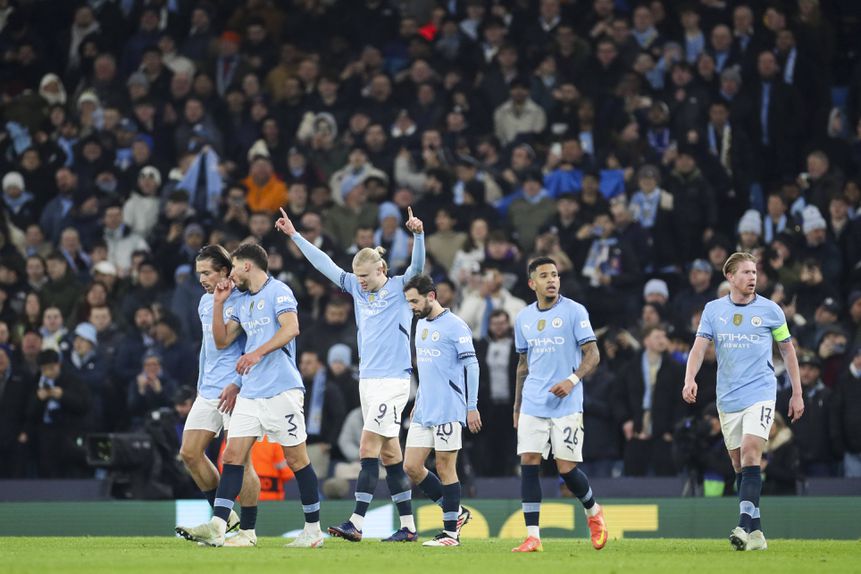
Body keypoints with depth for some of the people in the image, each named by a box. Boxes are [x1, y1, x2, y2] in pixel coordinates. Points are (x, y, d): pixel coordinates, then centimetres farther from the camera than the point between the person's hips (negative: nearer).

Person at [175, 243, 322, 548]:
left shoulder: (278, 291, -5)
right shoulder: (241, 302, 19)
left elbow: (291, 328, -19)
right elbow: (221, 341, 19)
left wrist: (258, 352, -27)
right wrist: (218, 303, 11)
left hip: (281, 389, -8)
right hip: (250, 393, 8)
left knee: (296, 459, -2)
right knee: (232, 456, -4)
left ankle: (313, 529, 7)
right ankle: (217, 526, -11)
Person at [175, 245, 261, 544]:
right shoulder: (205, 301, 15)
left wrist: (237, 384, -21)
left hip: (236, 393, -9)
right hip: (208, 392, 9)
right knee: (190, 453, 3)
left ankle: (247, 530, 1)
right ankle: (225, 517, 15)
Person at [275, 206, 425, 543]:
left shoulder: (399, 288, -3)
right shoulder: (356, 288, 12)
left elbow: (418, 266, -20)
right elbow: (324, 263, 16)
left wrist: (418, 234, -37)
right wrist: (294, 235, 16)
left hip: (393, 379, -7)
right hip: (367, 377, 7)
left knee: (369, 446, -14)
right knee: (388, 452, 7)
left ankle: (356, 524, -17)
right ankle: (408, 526, 11)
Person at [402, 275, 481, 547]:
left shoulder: (454, 325, -10)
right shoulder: (421, 325, 16)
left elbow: (471, 365, -12)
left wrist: (472, 407, -15)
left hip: (448, 410, -8)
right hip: (423, 412, 8)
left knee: (445, 468, -4)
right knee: (411, 466, 4)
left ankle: (451, 532, 3)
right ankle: (455, 512, 17)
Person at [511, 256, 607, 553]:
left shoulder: (574, 311, -3)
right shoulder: (524, 318, 12)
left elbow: (592, 354, -5)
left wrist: (573, 379, -22)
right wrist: (516, 407, 18)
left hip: (566, 405, -4)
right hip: (532, 404, 4)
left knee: (567, 469, -5)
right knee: (528, 463, -7)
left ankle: (594, 512, 26)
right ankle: (532, 537, -7)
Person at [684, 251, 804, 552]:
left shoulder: (770, 310, 1)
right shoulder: (713, 309, 5)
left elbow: (787, 349, 10)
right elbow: (699, 346, 0)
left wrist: (797, 393, 10)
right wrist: (689, 379, -18)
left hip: (760, 394, -3)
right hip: (728, 399, 3)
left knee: (751, 456, -19)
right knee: (739, 465, 5)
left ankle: (745, 526, -26)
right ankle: (755, 532, 12)